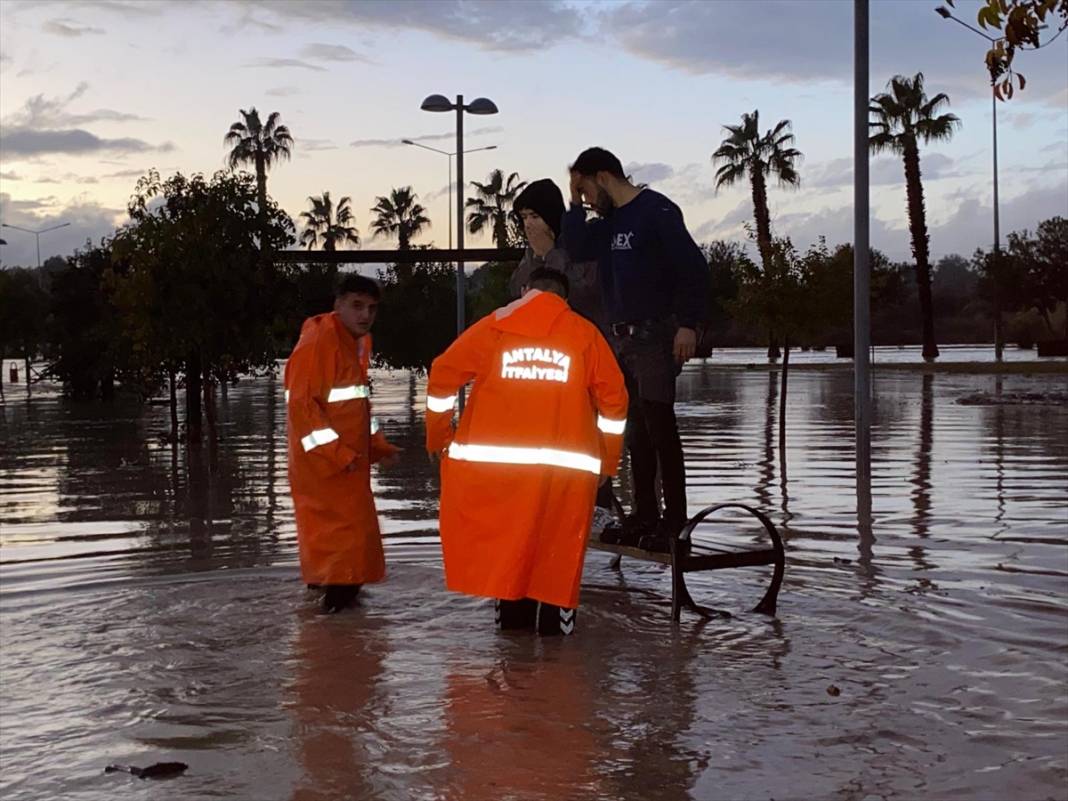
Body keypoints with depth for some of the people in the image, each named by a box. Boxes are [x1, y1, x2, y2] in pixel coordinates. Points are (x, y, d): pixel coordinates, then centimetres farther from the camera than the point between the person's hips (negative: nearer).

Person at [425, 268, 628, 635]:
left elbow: (443, 374, 6)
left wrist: (438, 435, 18)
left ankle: (513, 612, 15)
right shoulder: (585, 333, 9)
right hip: (568, 463, 0)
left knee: (502, 535, 13)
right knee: (558, 543, 11)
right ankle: (554, 616, 13)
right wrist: (607, 461, 19)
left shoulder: (494, 326, 9)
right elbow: (613, 398, 8)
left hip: (494, 459, 0)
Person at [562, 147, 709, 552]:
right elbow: (576, 248, 13)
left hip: (655, 336, -8)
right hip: (620, 337, 8)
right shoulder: (609, 221, 15)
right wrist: (575, 202, 7)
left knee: (659, 426, -9)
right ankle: (645, 517, 16)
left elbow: (693, 266, -15)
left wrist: (688, 324, -20)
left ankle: (674, 524, -6)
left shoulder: (656, 211, -10)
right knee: (635, 430, 10)